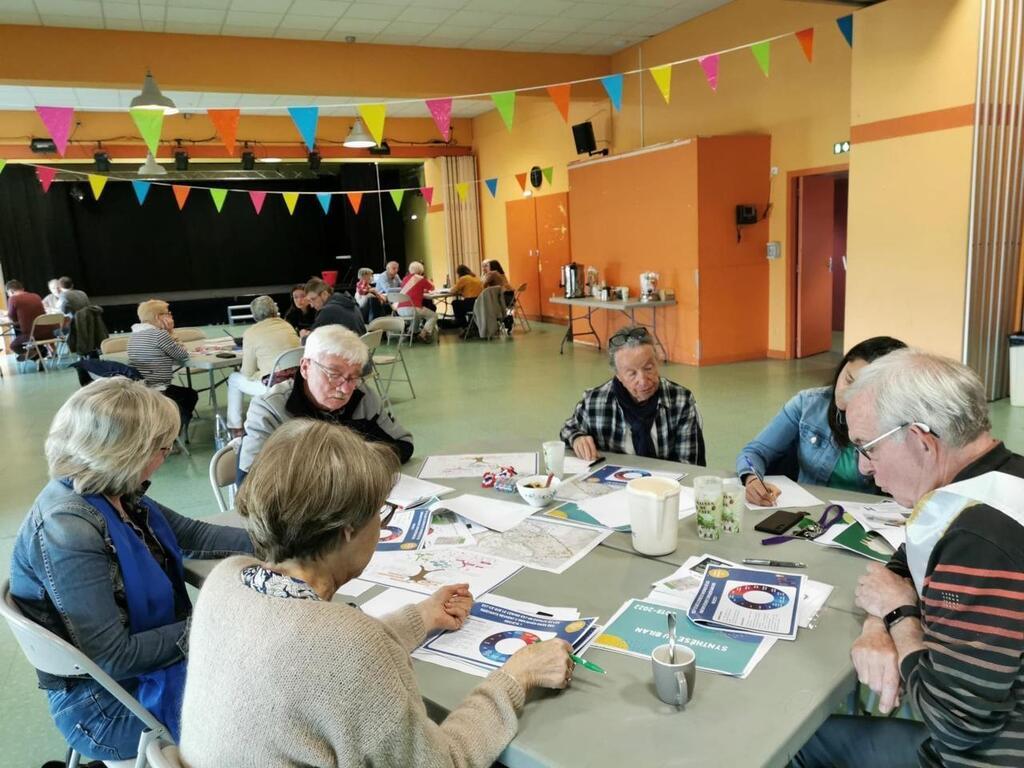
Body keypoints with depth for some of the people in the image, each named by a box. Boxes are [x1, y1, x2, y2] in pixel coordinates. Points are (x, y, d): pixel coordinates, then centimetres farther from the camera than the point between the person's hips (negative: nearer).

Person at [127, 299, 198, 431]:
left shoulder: (134, 334, 11)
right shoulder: (158, 334, -18)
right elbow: (183, 355, -10)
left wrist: (168, 333, 5)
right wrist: (169, 333, -2)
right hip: (157, 392, -8)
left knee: (190, 394, 29)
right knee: (191, 395, 21)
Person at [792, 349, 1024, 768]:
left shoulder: (985, 536, -33)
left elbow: (953, 721, -29)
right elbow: (904, 572, 12)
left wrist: (900, 612, -13)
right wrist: (879, 627, -8)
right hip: (984, 733, 8)